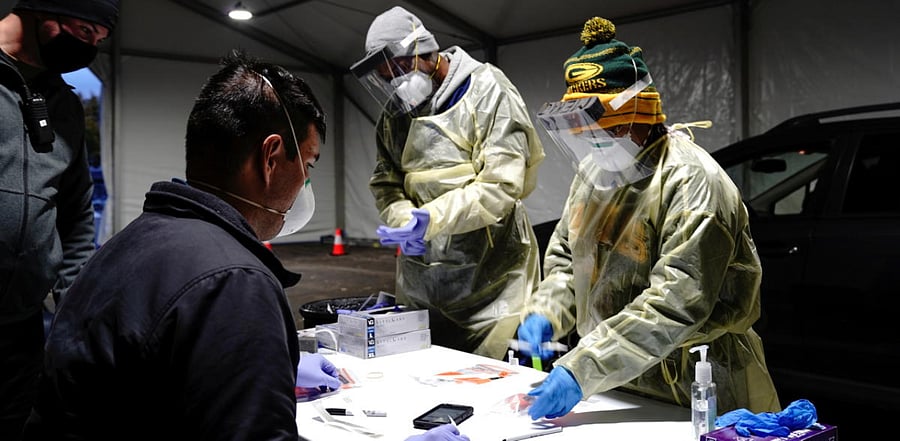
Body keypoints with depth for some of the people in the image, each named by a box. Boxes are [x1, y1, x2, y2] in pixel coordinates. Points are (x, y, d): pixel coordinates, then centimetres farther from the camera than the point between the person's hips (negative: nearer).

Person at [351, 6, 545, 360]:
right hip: (420, 277, 6)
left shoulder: (486, 90, -9)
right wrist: (404, 222, -13)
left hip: (490, 274, -5)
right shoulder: (395, 112, 10)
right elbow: (384, 184, 9)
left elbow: (501, 185, -17)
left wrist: (431, 219, -25)